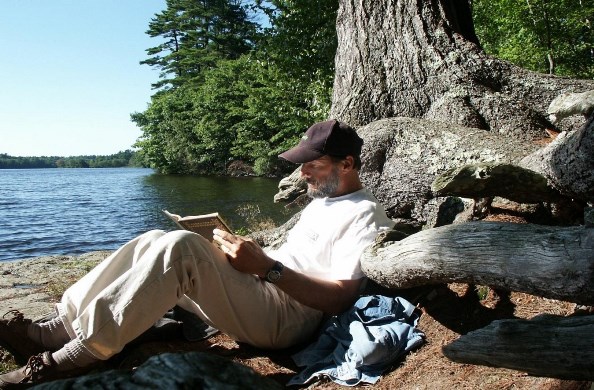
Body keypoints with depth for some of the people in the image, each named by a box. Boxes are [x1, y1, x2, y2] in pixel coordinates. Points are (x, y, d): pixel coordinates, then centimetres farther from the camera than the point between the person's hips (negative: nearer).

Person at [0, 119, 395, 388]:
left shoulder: (365, 215, -6)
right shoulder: (321, 201, 24)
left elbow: (341, 298, -16)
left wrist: (266, 267, -21)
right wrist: (253, 252, 8)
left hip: (285, 317, -9)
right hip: (259, 291, 9)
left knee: (180, 247, -28)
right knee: (155, 241, -1)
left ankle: (70, 357, -21)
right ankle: (58, 328, -3)